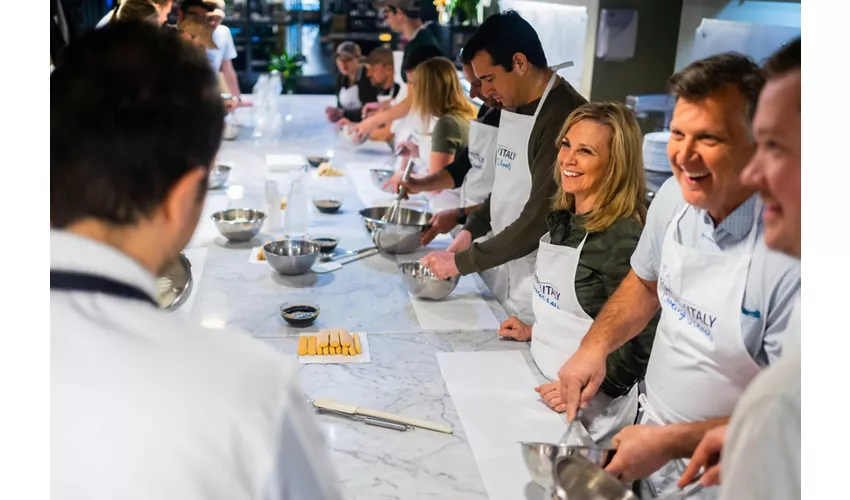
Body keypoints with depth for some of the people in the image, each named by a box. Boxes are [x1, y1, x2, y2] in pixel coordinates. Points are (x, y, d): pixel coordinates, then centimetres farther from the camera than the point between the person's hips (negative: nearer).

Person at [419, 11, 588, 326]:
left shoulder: (564, 118, -23)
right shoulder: (513, 106, 6)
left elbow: (539, 220, -24)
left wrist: (462, 261, -17)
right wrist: (472, 228, 3)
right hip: (506, 269, 8)